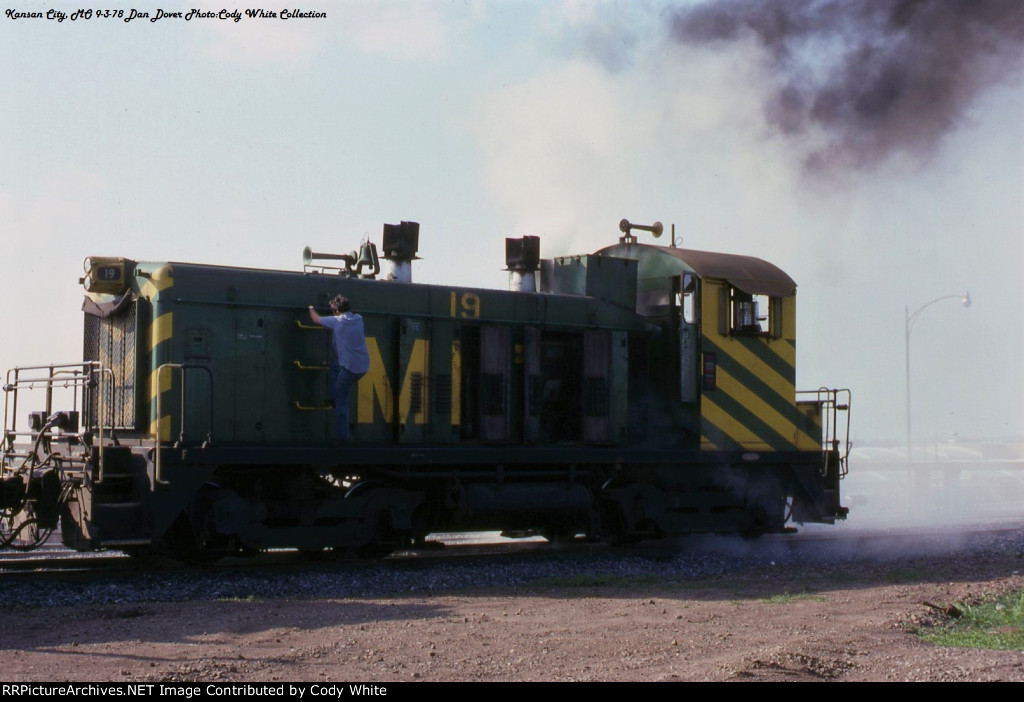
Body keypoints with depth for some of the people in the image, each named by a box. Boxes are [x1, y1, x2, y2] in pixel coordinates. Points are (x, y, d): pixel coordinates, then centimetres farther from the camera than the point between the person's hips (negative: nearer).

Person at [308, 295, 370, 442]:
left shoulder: (337, 321, -6)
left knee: (341, 402, 4)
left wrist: (311, 308, 29)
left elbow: (316, 319, 9)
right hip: (364, 366, 6)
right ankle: (334, 398, 26)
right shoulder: (358, 319, 9)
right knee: (333, 366, 30)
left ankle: (343, 436, 3)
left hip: (350, 368, -6)